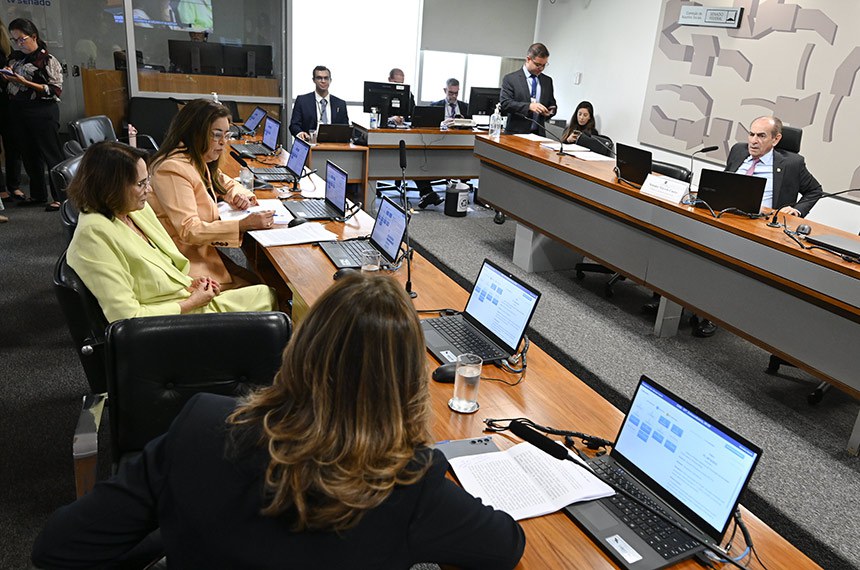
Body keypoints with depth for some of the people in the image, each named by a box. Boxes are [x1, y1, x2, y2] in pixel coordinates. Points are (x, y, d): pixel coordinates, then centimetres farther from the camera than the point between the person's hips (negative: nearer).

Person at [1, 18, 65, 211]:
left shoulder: (47, 60, -6)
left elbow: (55, 90, -13)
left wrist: (25, 82, -19)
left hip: (42, 111, -7)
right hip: (18, 110, 7)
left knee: (51, 154, -4)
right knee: (28, 154, 12)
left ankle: (60, 197, 1)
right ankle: (38, 194, 22)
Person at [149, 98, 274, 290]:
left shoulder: (199, 162, 9)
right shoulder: (173, 170, -20)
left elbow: (228, 184, 24)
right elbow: (189, 230, -26)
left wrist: (239, 195, -2)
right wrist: (244, 224, -33)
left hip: (205, 251, 9)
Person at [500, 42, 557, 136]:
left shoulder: (547, 81, 15)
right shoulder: (510, 79, 0)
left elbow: (552, 104, 21)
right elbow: (504, 103, -10)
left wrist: (550, 111, -4)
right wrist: (529, 106, -23)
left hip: (538, 134, 4)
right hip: (515, 134, -4)